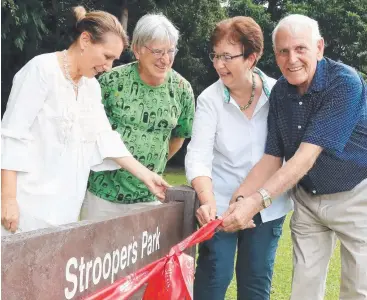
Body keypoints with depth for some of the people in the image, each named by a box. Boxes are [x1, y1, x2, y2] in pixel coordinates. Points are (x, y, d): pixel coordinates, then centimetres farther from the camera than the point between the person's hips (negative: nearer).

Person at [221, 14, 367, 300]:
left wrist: (258, 200, -38)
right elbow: (272, 158, -3)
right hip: (307, 199, 5)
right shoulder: (280, 92, -4)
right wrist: (238, 201, -19)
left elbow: (306, 156, -30)